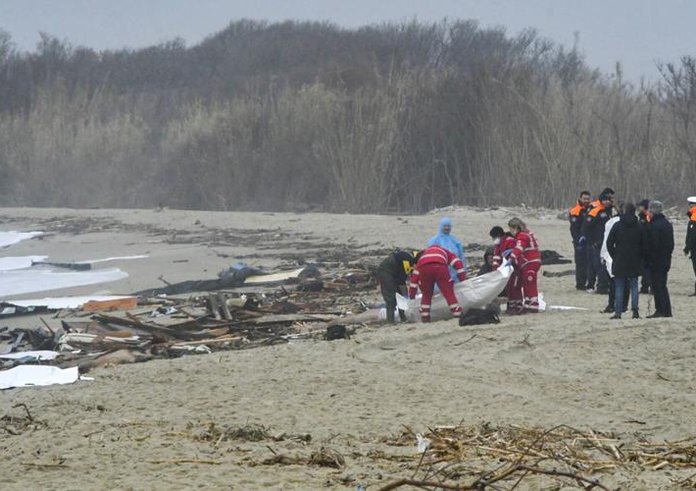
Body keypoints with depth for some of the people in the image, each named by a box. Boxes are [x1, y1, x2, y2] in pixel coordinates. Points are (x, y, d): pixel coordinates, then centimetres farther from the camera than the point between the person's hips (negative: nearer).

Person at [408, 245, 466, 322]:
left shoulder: (422, 255, 43)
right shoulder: (444, 252, 40)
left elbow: (415, 275, 37)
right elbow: (458, 263, 25)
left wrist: (411, 294, 37)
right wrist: (463, 280, 28)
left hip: (424, 268, 2)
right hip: (440, 267, -2)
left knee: (426, 295, 20)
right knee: (449, 293, 6)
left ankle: (425, 317, 16)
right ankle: (458, 315, 3)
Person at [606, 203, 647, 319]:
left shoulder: (617, 226, -5)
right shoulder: (639, 227, 0)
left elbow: (609, 243, -4)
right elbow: (645, 245, 2)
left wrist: (614, 256, 7)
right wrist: (641, 258, 12)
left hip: (619, 262, -1)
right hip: (635, 262, 1)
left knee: (619, 288, 3)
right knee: (634, 287, 6)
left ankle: (618, 312, -1)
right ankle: (635, 311, 1)